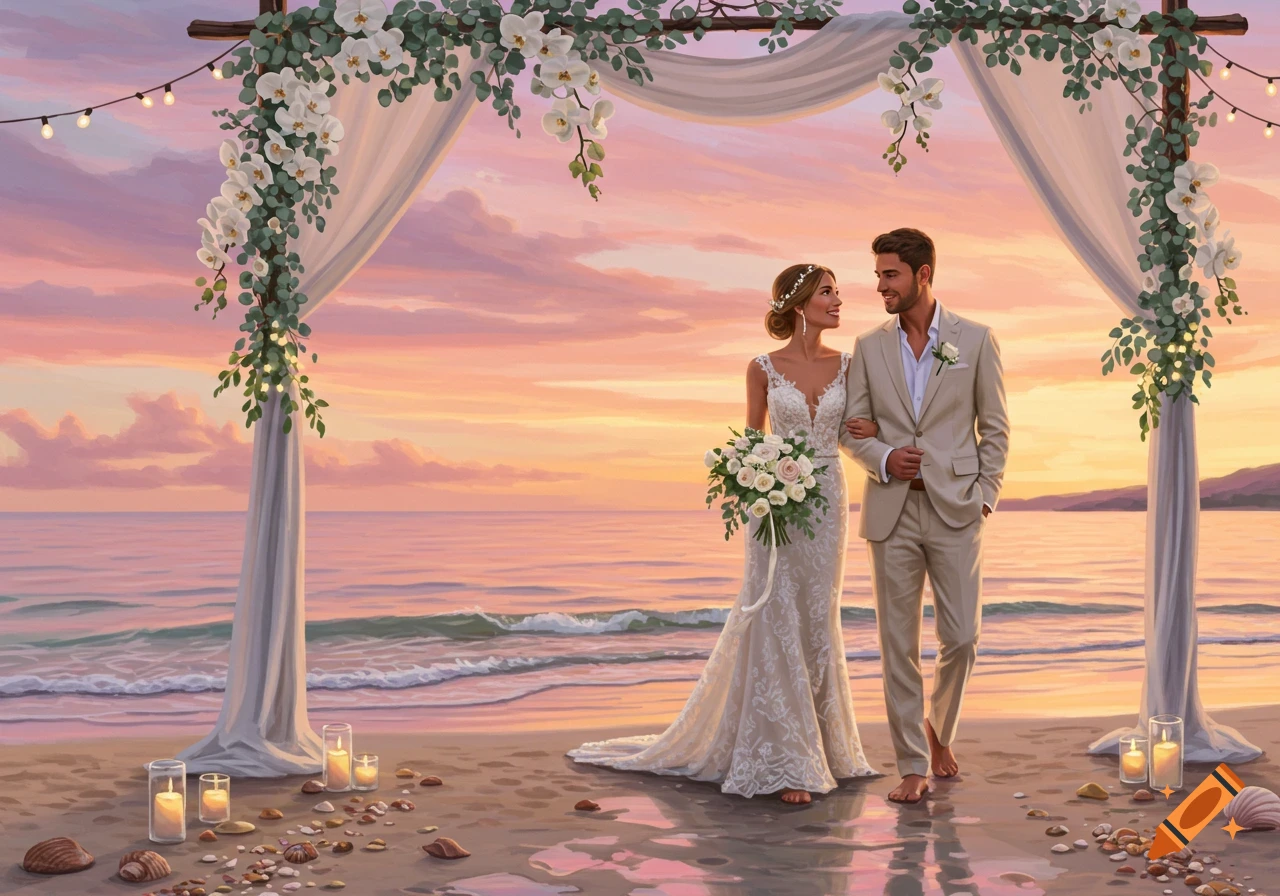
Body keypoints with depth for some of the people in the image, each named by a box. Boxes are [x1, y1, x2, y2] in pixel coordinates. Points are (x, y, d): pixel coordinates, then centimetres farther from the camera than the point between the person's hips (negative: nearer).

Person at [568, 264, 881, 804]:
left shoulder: (846, 365, 4)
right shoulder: (763, 368, -3)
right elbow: (751, 439, 5)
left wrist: (873, 430, -4)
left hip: (828, 502, 3)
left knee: (818, 624, 10)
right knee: (776, 626, -2)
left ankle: (821, 743, 25)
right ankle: (785, 762, 5)